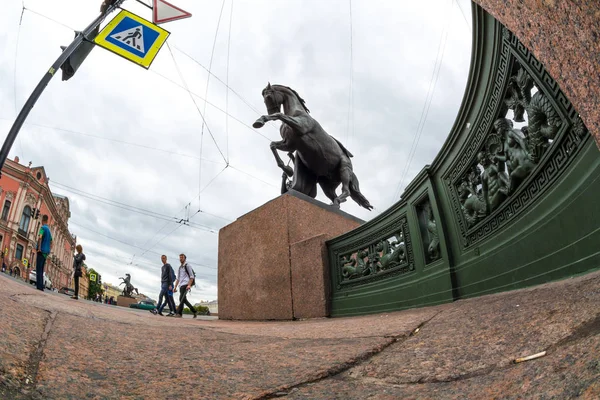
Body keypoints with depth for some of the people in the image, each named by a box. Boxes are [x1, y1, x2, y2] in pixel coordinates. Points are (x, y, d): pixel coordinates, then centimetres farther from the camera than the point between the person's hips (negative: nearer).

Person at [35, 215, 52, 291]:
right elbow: (51, 243, 26)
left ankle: (39, 287, -12)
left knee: (38, 270, -7)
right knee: (41, 270, 11)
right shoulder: (49, 230, 19)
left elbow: (40, 237, -24)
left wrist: (39, 248, -20)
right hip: (46, 253, 8)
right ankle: (41, 286, 9)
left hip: (41, 251, -8)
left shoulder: (43, 228, -6)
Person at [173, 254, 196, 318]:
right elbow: (178, 278, 22)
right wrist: (175, 287, 14)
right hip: (181, 285, 8)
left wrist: (189, 285, -20)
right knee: (184, 300, 9)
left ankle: (179, 313, -22)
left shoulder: (187, 266, -1)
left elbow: (192, 276, -8)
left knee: (181, 298, -18)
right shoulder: (180, 268, 22)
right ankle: (194, 312, 17)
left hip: (185, 285, -8)